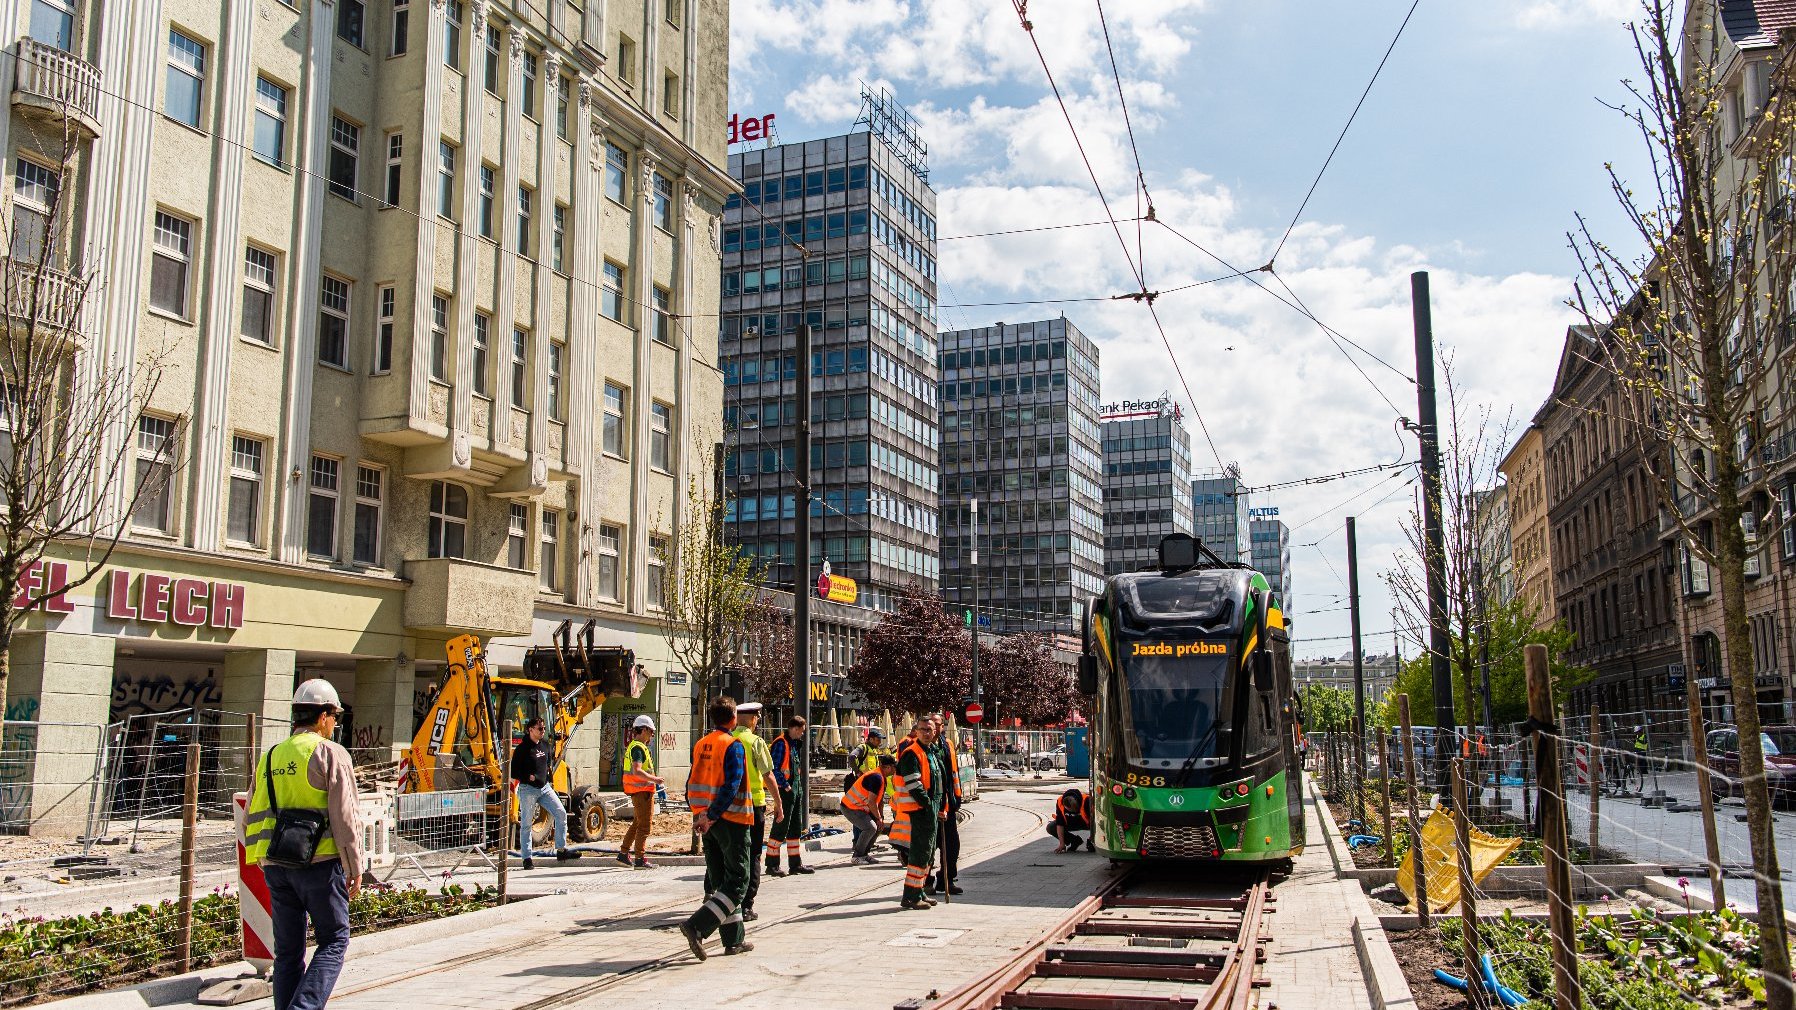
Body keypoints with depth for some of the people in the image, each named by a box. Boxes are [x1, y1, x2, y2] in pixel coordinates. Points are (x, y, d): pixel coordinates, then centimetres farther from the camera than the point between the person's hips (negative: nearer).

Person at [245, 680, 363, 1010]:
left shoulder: (270, 757, 14)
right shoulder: (330, 753, -6)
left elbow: (252, 818, 15)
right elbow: (344, 817, -10)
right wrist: (355, 869, -4)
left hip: (276, 865, 6)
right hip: (320, 862, -6)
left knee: (288, 949, 12)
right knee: (333, 941, 3)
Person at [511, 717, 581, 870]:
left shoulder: (545, 745, 9)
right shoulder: (523, 748, -11)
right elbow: (513, 771, -11)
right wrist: (528, 777, -20)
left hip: (544, 787, 6)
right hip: (528, 790, -6)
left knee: (561, 813, -3)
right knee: (526, 824, 1)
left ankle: (561, 849, 4)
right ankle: (527, 858, 8)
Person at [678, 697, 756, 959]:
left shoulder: (700, 745, 10)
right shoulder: (733, 746, -12)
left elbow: (692, 783, 13)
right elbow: (730, 786, -21)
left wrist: (699, 814, 15)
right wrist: (711, 816, -19)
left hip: (707, 821, 8)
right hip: (731, 820, -8)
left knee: (719, 881, 13)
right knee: (737, 882, -1)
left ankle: (733, 940, 17)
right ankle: (696, 926, -15)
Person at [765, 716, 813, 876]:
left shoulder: (796, 743, 16)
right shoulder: (781, 743, -14)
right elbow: (774, 769, -19)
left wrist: (799, 786, 14)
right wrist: (785, 786, -18)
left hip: (796, 789, 10)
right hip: (785, 791, -10)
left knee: (796, 827, 13)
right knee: (781, 827, -6)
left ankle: (795, 863, 20)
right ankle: (772, 865, 0)